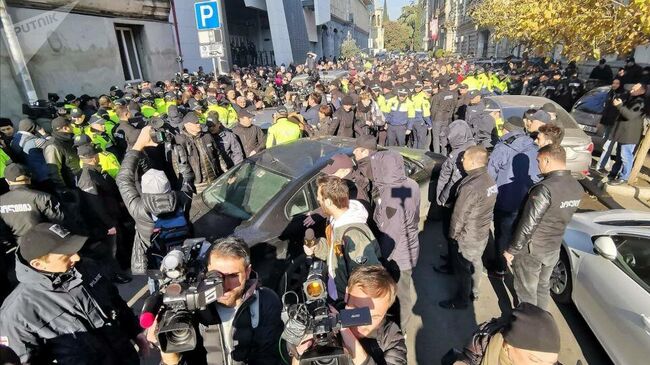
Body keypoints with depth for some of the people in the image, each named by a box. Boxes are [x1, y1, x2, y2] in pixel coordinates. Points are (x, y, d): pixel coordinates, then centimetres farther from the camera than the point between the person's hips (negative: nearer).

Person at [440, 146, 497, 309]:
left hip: (468, 237, -8)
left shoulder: (470, 187, -31)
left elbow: (459, 215, -22)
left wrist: (453, 234, -7)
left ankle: (461, 301, 27)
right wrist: (482, 225, 17)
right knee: (475, 263, 24)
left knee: (462, 268, 10)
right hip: (483, 233, 8)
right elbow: (486, 209, 7)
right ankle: (473, 293, 44)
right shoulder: (490, 180, -4)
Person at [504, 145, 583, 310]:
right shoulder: (577, 187, -3)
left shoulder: (545, 188, -28)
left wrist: (511, 250, -14)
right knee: (543, 286, 26)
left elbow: (528, 225, -25)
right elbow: (561, 217, 9)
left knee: (526, 291, 11)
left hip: (531, 250, -8)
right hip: (554, 248, 8)